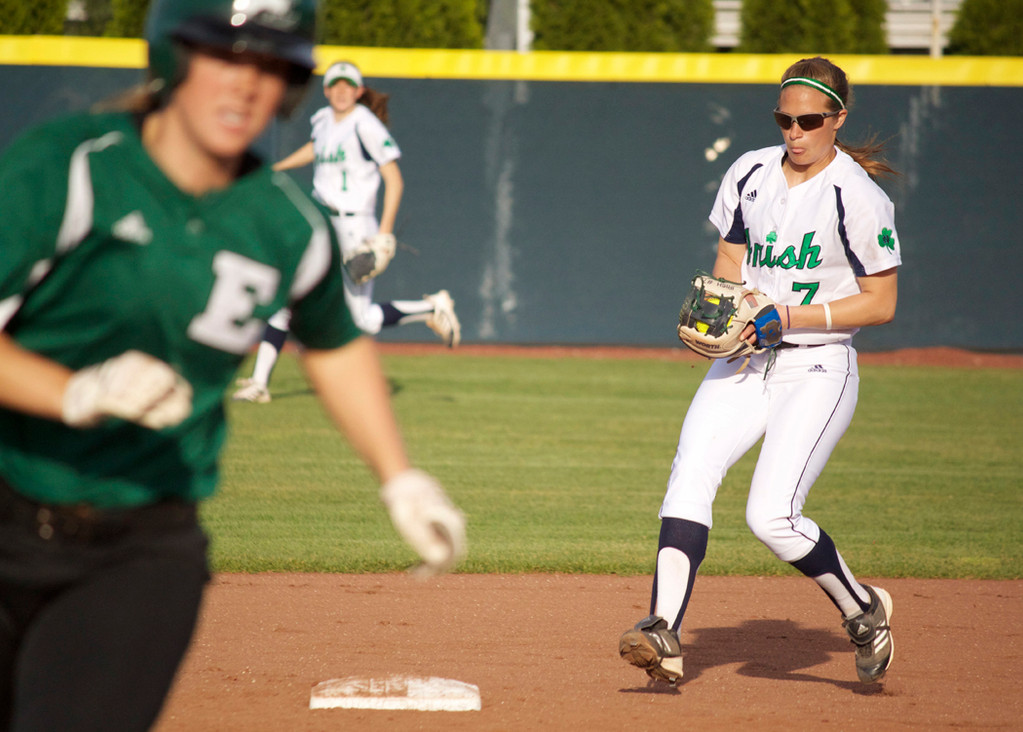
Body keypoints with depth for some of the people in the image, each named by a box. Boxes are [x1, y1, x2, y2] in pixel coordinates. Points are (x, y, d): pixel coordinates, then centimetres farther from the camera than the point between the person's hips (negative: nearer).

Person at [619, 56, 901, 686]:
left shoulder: (860, 198, -10)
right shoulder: (750, 173, 7)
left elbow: (881, 303, -8)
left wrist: (791, 317, -17)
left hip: (817, 368, -5)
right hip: (743, 362, 5)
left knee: (772, 515, -18)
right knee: (689, 476, -18)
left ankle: (864, 610, 8)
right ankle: (664, 636, -27)